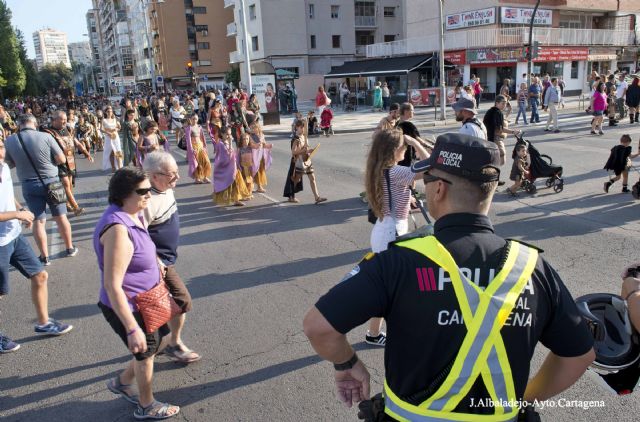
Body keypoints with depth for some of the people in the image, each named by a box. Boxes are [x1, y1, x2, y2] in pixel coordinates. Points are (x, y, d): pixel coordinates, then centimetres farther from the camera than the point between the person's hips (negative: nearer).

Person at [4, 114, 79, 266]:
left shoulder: (9, 141, -6)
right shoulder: (45, 136, -14)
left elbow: (9, 164, 6)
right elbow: (62, 159, -10)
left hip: (29, 185, 1)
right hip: (51, 182, -1)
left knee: (38, 221, 9)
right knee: (60, 217, 12)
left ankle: (44, 257, 15)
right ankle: (70, 248, 26)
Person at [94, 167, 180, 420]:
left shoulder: (132, 215, -3)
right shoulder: (118, 229, -32)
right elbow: (112, 285, -32)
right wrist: (132, 329, -30)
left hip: (144, 301, 9)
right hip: (127, 307, -9)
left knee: (161, 339, 25)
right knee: (146, 353, 14)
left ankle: (122, 382, 45)